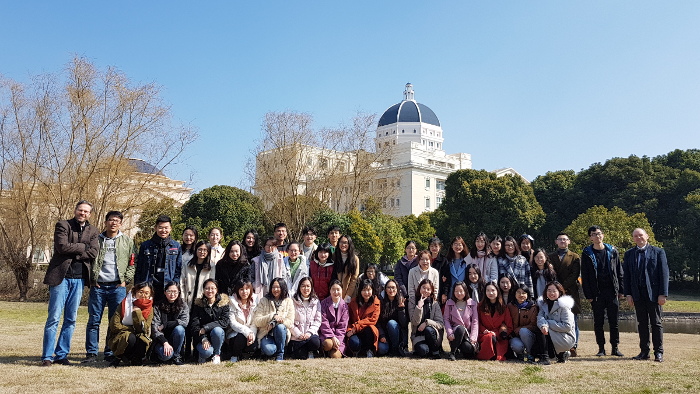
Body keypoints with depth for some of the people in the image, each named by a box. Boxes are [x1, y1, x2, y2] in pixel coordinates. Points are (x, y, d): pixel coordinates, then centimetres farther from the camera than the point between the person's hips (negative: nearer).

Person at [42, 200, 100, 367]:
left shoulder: (93, 231, 12)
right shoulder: (63, 225, 2)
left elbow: (94, 252, -3)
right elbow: (62, 247, -13)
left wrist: (73, 253, -9)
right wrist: (83, 247, -6)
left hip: (79, 279, 4)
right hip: (61, 277, -4)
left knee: (71, 319, 7)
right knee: (54, 318, -4)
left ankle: (61, 355, 15)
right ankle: (47, 356, 3)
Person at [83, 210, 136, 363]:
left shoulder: (128, 242, 8)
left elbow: (133, 263, 8)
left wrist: (126, 280, -2)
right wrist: (91, 280, 1)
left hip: (118, 286, 0)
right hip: (98, 286, 0)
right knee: (94, 320, 1)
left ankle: (111, 353, 12)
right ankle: (91, 353, 9)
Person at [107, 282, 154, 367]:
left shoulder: (149, 309, -3)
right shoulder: (125, 304, -8)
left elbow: (144, 329, -15)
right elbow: (114, 325, -12)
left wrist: (137, 312, -21)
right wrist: (132, 329, -12)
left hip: (137, 338, 2)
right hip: (119, 339, -1)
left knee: (144, 340, -33)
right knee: (130, 338, -35)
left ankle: (136, 359, -1)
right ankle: (118, 358, -6)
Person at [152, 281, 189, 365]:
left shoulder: (183, 306, 2)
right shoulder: (158, 307, -3)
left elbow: (185, 322, -15)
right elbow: (154, 327, -12)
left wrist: (165, 325, -17)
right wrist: (165, 343, -25)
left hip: (175, 339, 2)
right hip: (162, 339, -2)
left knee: (179, 328, -31)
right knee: (166, 355, -32)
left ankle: (176, 355, -10)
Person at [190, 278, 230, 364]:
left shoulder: (223, 302, -2)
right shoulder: (198, 304, 0)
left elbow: (225, 321, -13)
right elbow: (194, 325, -6)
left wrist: (206, 327, -21)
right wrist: (203, 338, -21)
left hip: (218, 335, 1)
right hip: (202, 337, 0)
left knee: (217, 330, -34)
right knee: (206, 352, -30)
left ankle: (217, 354, -6)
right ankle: (203, 354, 9)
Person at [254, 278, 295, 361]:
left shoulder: (288, 302, 5)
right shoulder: (264, 301, 3)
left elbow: (291, 323, -2)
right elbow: (257, 321, -7)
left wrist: (282, 320, -22)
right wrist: (272, 316, -19)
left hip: (282, 333, 2)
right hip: (266, 333, -2)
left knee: (280, 327, -34)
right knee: (268, 350, -34)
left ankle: (280, 355, -14)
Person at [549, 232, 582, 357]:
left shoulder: (575, 257, 12)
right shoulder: (551, 257, 18)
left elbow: (575, 275, 0)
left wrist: (563, 286, -10)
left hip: (571, 292, -1)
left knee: (572, 321, -2)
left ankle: (573, 347, 2)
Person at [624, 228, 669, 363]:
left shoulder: (658, 252, 1)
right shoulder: (629, 254, 10)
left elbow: (664, 274, -3)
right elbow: (627, 275, 9)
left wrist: (663, 294, -9)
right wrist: (628, 294, 1)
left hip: (653, 293, -3)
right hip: (637, 294, 3)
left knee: (656, 323, 3)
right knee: (642, 323, 7)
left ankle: (658, 353, 10)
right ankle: (644, 352, 13)